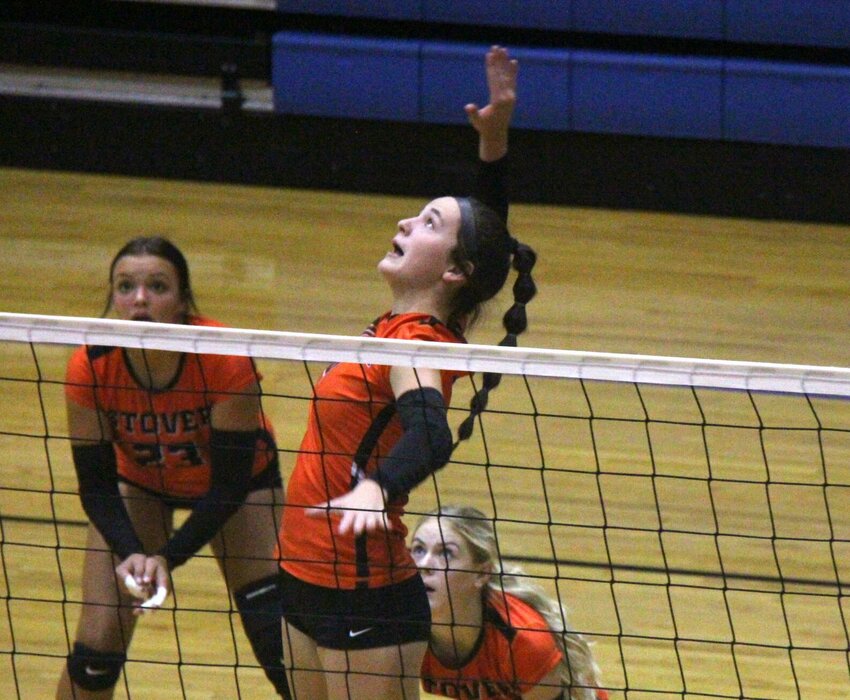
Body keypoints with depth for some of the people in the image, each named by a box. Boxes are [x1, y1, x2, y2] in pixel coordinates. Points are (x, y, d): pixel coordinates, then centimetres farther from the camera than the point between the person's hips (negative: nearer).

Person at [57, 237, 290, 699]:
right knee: (96, 647, -9)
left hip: (237, 476, -1)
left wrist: (168, 557, -39)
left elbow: (230, 486, -29)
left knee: (282, 645, -10)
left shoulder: (225, 361, -35)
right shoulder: (90, 367, -30)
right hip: (138, 482, 1)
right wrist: (131, 553, -37)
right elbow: (95, 485, -21)